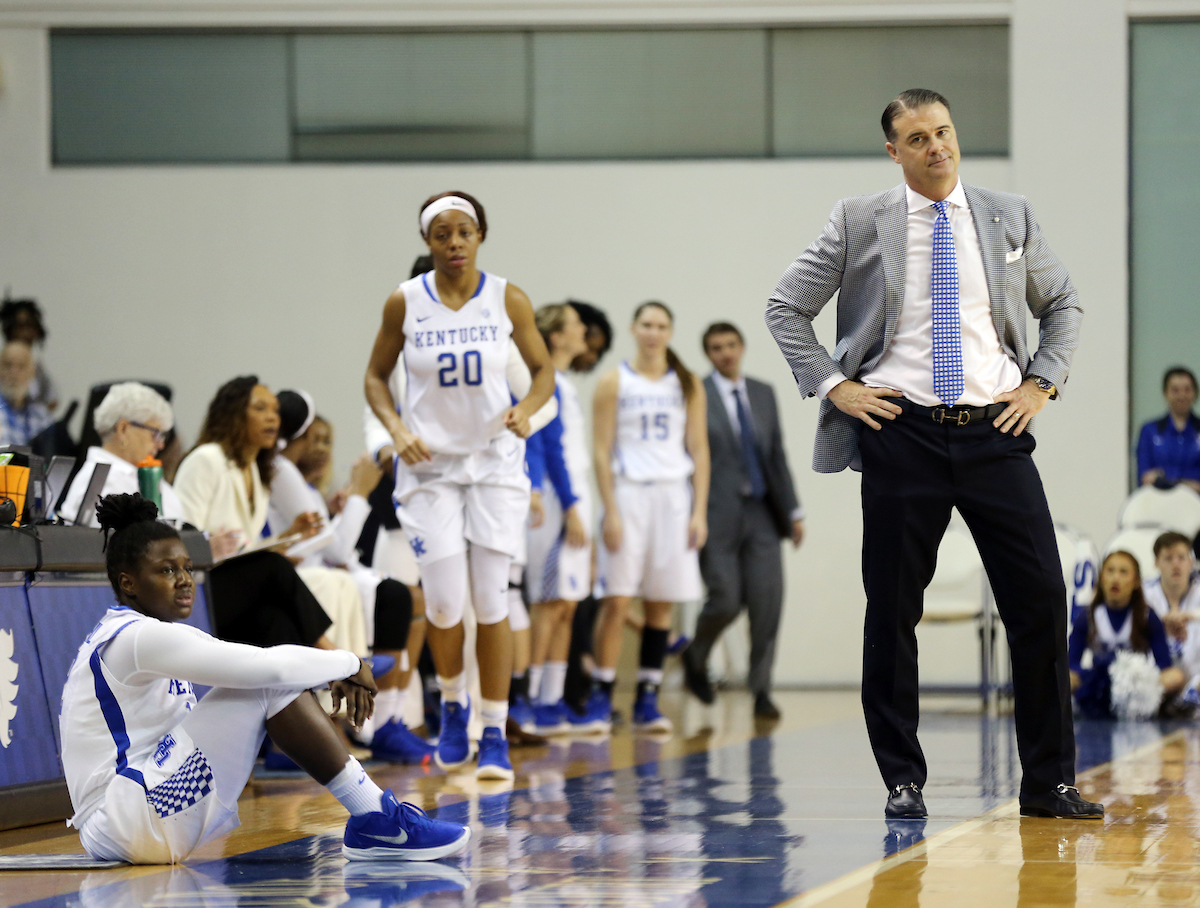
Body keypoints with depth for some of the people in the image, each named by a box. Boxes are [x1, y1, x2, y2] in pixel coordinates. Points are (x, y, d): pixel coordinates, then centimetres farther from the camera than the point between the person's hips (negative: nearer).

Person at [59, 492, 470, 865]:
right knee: (266, 683, -16)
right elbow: (266, 666, -21)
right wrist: (349, 664, -5)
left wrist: (335, 675, 2)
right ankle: (375, 821, -13)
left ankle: (373, 817, 4)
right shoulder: (139, 637, -15)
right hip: (124, 823, -10)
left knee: (276, 682, 9)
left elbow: (258, 662, 19)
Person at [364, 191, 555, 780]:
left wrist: (526, 410, -14)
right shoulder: (405, 303, -5)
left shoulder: (507, 300, -4)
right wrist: (397, 430, -10)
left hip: (496, 462, 0)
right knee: (445, 603, -7)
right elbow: (375, 375, 7)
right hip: (429, 465, 0)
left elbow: (542, 370, 7)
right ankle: (452, 702, 22)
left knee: (492, 601, -4)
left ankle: (495, 735, 4)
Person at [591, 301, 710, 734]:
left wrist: (699, 512, -1)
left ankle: (647, 700, 6)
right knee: (617, 600, -8)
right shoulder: (615, 383, 2)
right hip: (628, 492, -3)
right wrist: (610, 511, -10)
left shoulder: (688, 386, 9)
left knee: (661, 604, 2)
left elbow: (699, 450, 8)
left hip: (674, 496, 3)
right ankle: (600, 698, -5)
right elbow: (601, 451, -1)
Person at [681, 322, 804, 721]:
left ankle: (761, 691, 3)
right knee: (725, 602, -8)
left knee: (767, 601, -5)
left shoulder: (763, 394, 13)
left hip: (760, 515, 4)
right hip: (718, 516, -4)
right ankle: (696, 658, 22)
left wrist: (793, 510, 12)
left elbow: (777, 455, 15)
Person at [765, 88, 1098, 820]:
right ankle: (903, 781, 11)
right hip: (902, 432, -1)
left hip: (996, 431, 1)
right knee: (893, 609, 1)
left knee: (1041, 600, -4)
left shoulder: (1010, 218, 9)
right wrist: (833, 386, -2)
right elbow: (786, 308, 8)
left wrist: (1042, 382, 7)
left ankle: (1050, 781, 5)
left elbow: (1063, 305, 21)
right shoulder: (860, 223, 3)